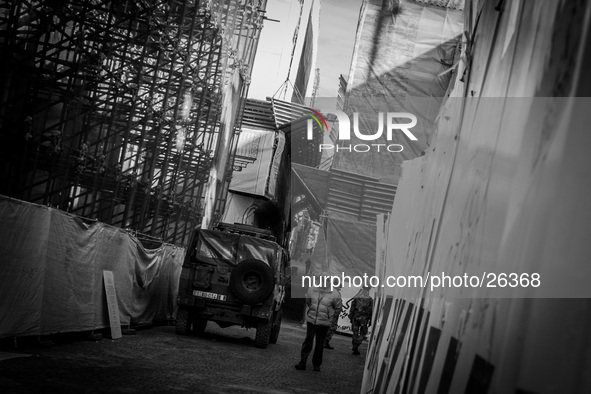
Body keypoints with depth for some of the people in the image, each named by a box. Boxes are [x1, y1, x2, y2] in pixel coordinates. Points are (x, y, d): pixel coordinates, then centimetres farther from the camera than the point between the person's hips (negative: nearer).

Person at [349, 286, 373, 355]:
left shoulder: (355, 299, 2)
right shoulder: (370, 300, -1)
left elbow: (352, 309, 1)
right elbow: (371, 311, -2)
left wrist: (351, 318, 7)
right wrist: (370, 321, 4)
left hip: (355, 318, 1)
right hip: (364, 319, -1)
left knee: (355, 333, 9)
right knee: (363, 333, 9)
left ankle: (355, 348, 9)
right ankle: (356, 346, -10)